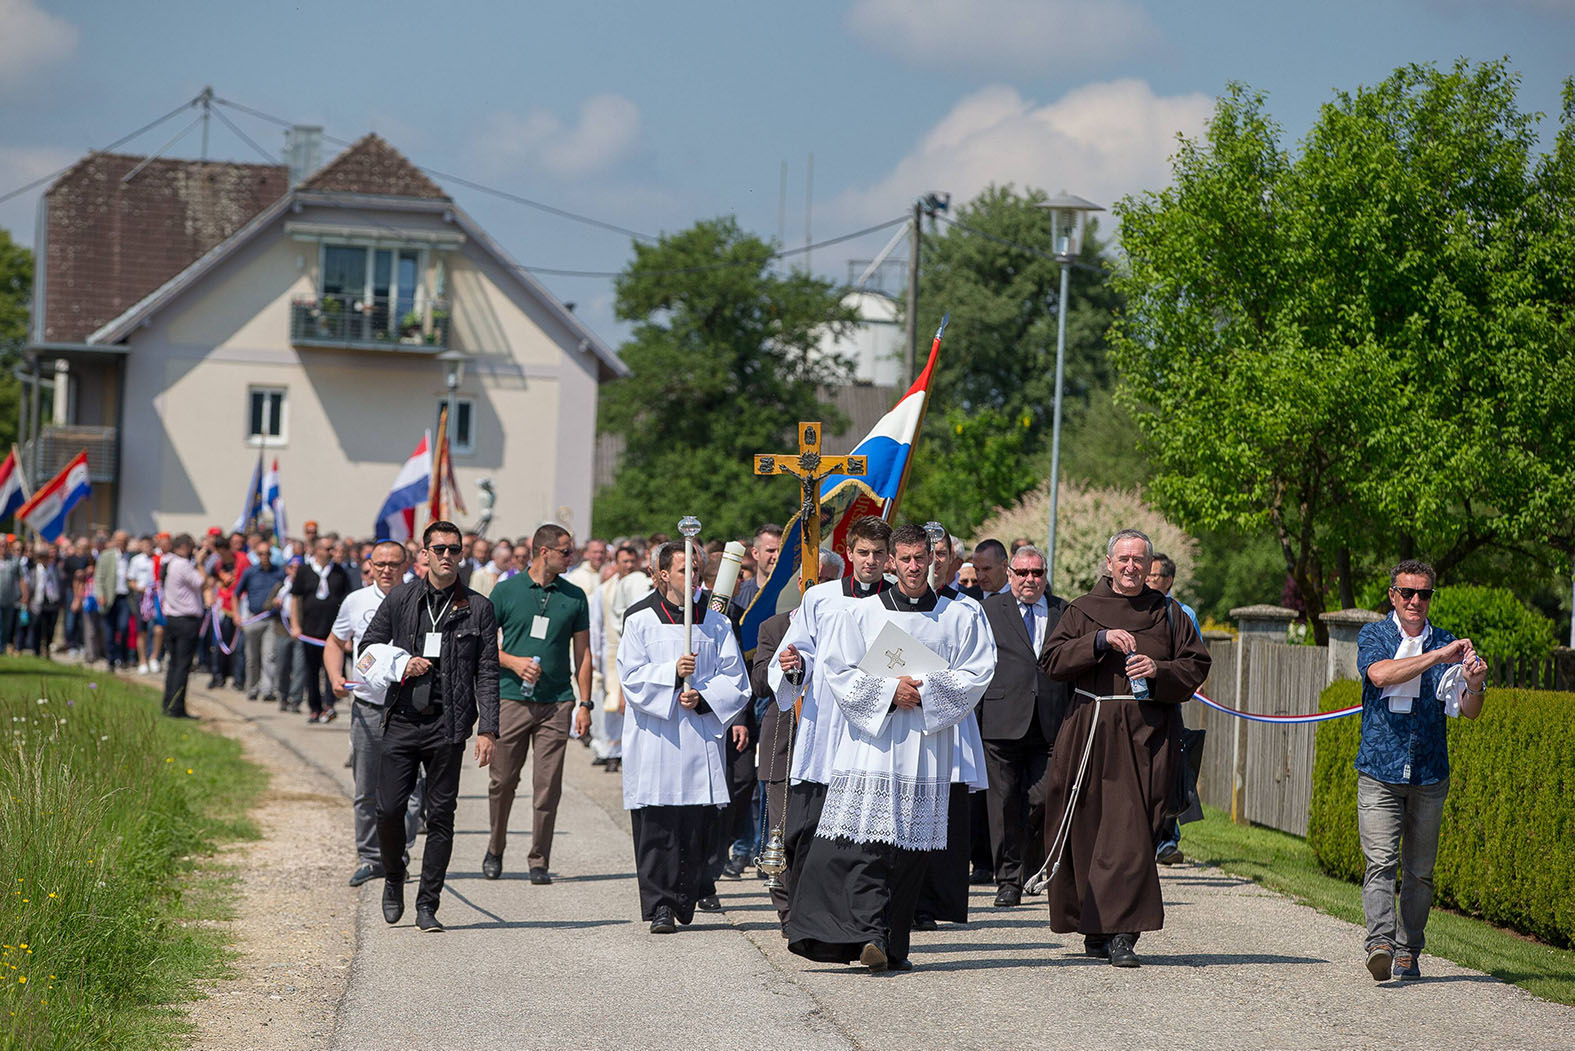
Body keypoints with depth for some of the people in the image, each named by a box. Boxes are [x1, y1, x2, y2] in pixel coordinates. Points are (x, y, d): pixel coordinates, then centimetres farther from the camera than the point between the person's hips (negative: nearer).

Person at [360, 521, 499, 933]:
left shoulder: (478, 608, 4)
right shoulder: (401, 598, 8)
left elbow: (487, 673, 3)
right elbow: (368, 645, 15)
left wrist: (488, 730, -5)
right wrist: (400, 665, -4)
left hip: (447, 724, -1)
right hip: (402, 718, 1)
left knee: (440, 815, 0)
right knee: (389, 809, -3)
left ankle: (427, 904, 8)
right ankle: (394, 879, 23)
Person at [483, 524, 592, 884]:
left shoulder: (574, 597, 8)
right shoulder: (506, 591, 3)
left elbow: (582, 653, 11)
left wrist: (584, 704, 5)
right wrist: (514, 662, -12)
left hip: (557, 703, 1)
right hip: (512, 699, -1)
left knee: (548, 787, -3)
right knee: (502, 782, 4)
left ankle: (539, 862, 4)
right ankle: (495, 850, 24)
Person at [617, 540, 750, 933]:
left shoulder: (715, 622, 11)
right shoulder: (640, 620, 5)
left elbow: (734, 677, 8)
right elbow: (632, 676, -3)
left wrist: (702, 697, -9)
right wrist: (673, 673, -17)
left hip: (700, 736, 2)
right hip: (654, 736, -2)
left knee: (698, 823, 0)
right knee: (657, 825, -7)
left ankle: (684, 899, 15)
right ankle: (659, 906, -4)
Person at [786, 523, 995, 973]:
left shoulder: (962, 617, 9)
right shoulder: (859, 614, 8)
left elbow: (977, 674, 3)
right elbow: (837, 671, 1)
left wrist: (926, 690, -11)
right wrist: (889, 690, -11)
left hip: (927, 743, 1)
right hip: (872, 739, -1)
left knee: (911, 846, 1)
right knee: (867, 840, -13)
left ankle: (892, 944, 7)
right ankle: (870, 935, -16)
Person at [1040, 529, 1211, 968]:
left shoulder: (1167, 614, 10)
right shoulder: (1083, 611, 10)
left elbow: (1196, 665, 8)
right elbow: (1053, 660, -1)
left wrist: (1159, 671, -10)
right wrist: (1100, 640, -13)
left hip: (1145, 734, -1)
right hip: (1090, 731, 1)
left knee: (1130, 832, -11)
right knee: (1087, 830, 2)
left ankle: (1121, 933, -15)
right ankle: (1097, 930, 14)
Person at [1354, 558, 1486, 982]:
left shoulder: (1448, 645, 9)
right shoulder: (1373, 636, 3)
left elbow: (1469, 710, 2)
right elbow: (1380, 674, -20)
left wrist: (1474, 684, -21)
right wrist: (1436, 657, -25)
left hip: (1429, 775, 3)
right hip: (1380, 771, -3)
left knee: (1420, 869, 6)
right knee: (1380, 862, -15)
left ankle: (1408, 951, 16)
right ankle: (1380, 942, -25)